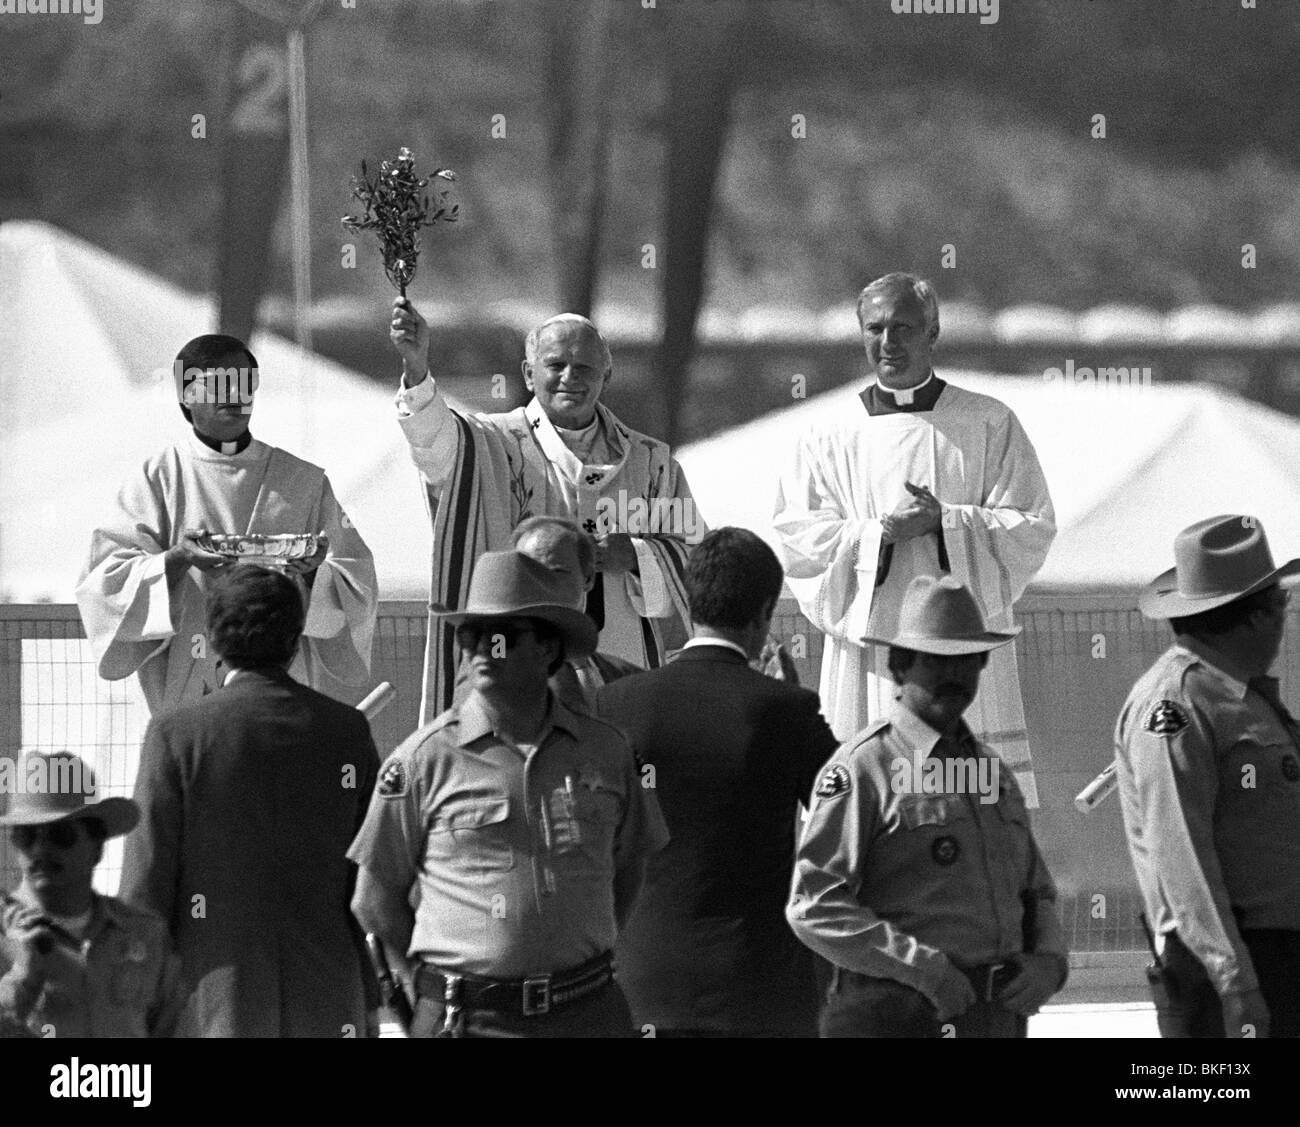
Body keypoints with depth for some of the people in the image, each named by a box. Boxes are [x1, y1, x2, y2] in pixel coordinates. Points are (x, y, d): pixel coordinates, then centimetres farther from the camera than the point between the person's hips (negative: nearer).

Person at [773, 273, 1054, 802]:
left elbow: (1032, 530, 3)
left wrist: (946, 522, -12)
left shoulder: (989, 425, 8)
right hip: (870, 655, 1)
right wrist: (881, 531, -13)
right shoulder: (829, 441, 11)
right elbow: (798, 543, 2)